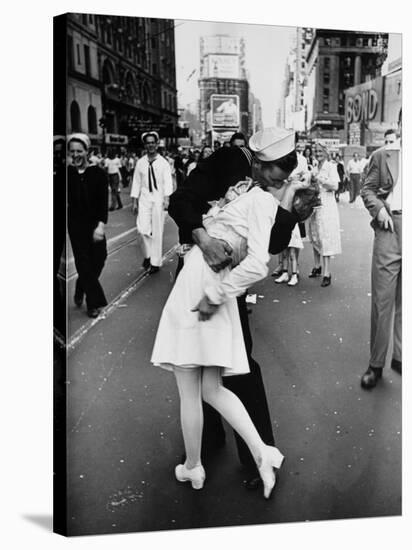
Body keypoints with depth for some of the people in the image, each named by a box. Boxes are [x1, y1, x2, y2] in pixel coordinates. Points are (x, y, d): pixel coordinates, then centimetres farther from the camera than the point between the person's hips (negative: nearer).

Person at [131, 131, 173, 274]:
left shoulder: (163, 163, -1)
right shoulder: (140, 162, 6)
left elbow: (167, 182, -8)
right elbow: (136, 182, 8)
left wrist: (166, 198, -22)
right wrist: (134, 201, 5)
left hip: (158, 199, -2)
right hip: (144, 198, 2)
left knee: (157, 231, 2)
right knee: (143, 229, -8)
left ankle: (155, 262, 12)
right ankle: (148, 254, 18)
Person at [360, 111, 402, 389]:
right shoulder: (383, 155, 5)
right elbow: (367, 189, 7)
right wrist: (379, 209, -11)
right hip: (391, 226, -2)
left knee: (403, 300, 11)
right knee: (382, 298, -1)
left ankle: (400, 356, 24)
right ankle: (376, 364, 9)